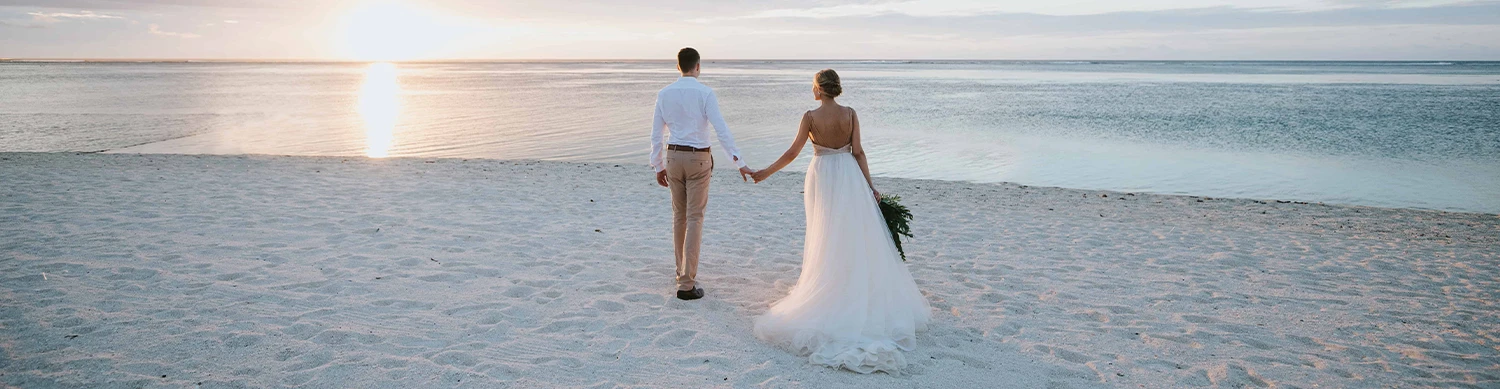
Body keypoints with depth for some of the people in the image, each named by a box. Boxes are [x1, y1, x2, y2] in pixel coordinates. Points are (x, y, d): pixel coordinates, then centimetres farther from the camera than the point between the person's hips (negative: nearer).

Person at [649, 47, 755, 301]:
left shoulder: (664, 94, 2)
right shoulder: (705, 93, -10)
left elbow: (656, 134, 5)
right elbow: (721, 131, -16)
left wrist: (658, 167, 14)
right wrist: (739, 163, -12)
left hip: (673, 157, 4)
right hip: (698, 159, -4)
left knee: (679, 216, 18)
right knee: (694, 219, -2)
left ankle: (682, 272, 30)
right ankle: (686, 284, -5)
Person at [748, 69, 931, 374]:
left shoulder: (811, 116, -9)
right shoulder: (850, 114, -2)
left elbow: (793, 152, -7)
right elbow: (858, 152, -2)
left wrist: (767, 172, 5)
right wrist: (870, 187, 3)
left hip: (823, 177, -2)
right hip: (849, 176, 2)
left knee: (827, 237, 8)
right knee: (858, 237, 9)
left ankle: (829, 291, 16)